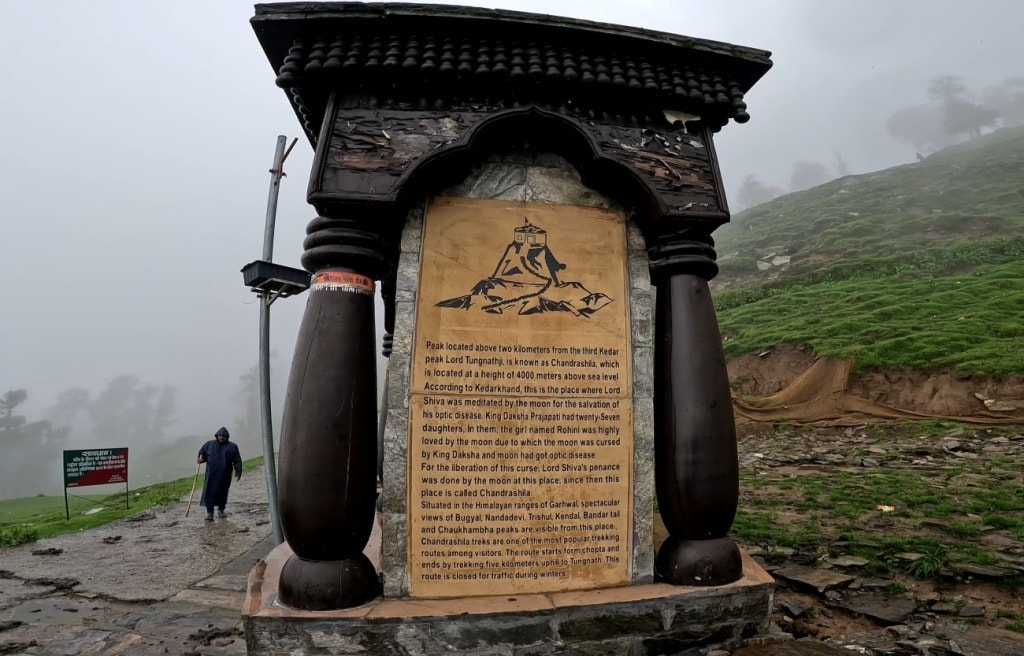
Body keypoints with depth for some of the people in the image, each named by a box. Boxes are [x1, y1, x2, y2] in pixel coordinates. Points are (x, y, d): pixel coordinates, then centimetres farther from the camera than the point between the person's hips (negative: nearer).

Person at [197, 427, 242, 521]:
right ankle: (209, 512, -2)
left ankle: (221, 509, 26)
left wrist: (238, 473, -4)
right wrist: (201, 459, -10)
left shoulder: (232, 447, 6)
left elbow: (237, 461, 4)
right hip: (211, 474, 0)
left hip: (224, 475, 0)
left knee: (223, 492, 7)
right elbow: (202, 452, 15)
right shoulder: (209, 444, 9)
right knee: (210, 491, -7)